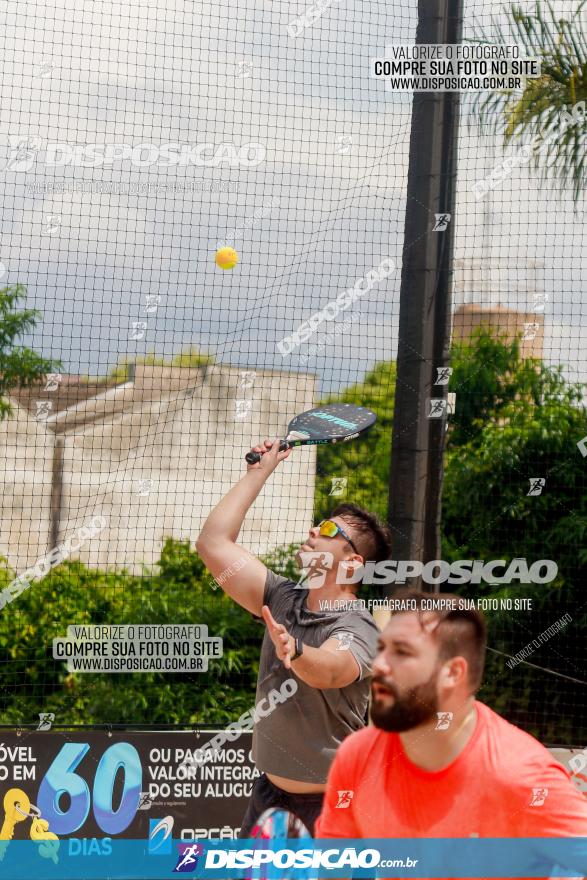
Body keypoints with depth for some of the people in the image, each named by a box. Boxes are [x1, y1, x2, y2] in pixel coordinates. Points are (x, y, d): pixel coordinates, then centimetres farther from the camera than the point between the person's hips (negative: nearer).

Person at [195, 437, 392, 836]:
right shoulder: (284, 598, 1)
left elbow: (328, 670, -44)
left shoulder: (358, 630, -20)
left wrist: (294, 650, -66)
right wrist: (259, 472, 5)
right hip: (270, 793, 7)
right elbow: (213, 543, 2)